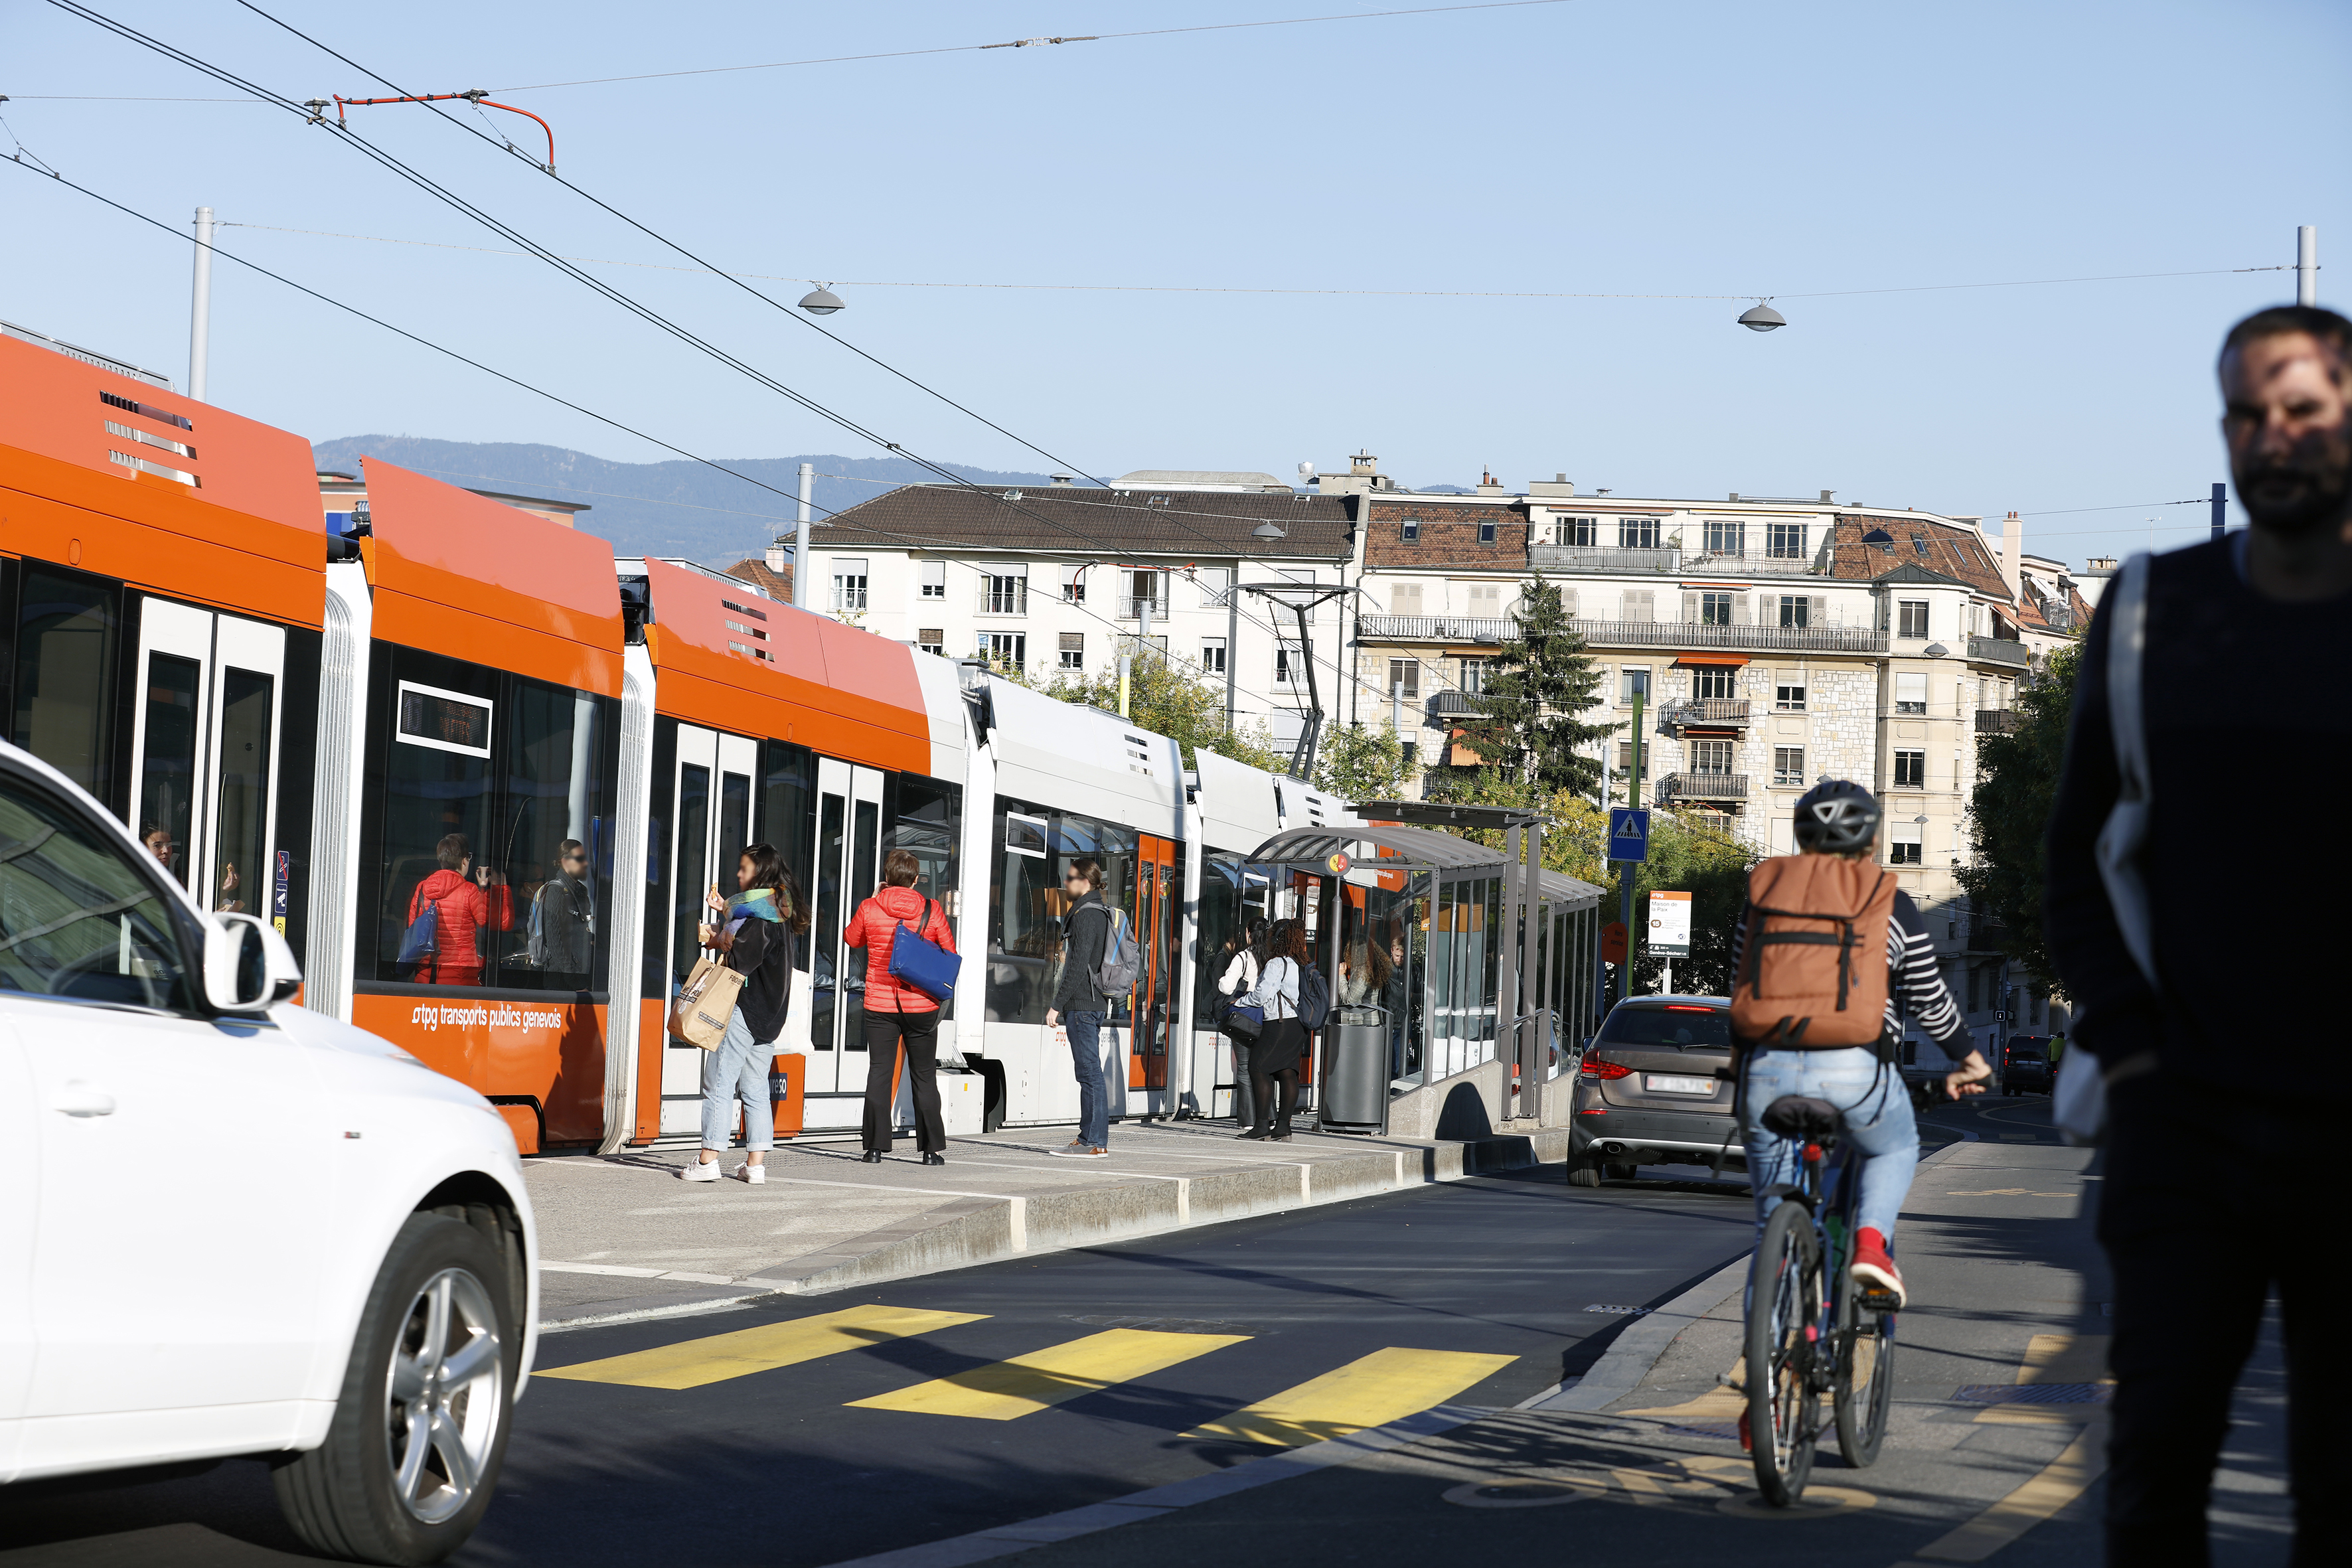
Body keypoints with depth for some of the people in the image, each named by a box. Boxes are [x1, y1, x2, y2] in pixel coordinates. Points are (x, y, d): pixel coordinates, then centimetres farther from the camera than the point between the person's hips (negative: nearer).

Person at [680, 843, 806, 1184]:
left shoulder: (758, 913, -14)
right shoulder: (780, 913, 14)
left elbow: (740, 961, -19)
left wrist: (713, 940, -3)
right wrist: (726, 914, 20)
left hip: (743, 1011, -9)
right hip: (769, 1016, 9)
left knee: (719, 1083, -5)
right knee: (755, 1089, 9)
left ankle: (708, 1160, -5)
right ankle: (756, 1165, 7)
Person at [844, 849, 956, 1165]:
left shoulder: (869, 909, -4)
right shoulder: (932, 910, -4)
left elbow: (851, 938, 15)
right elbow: (950, 952, 3)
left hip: (879, 1005, 0)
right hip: (922, 1006, 0)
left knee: (879, 1072, 4)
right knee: (924, 1076, 8)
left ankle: (875, 1147, 0)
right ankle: (932, 1148, 9)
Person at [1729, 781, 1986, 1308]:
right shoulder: (1891, 906, 5)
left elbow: (1740, 990, 16)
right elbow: (1929, 1001, 9)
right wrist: (1968, 1059, 24)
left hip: (1768, 1065, 2)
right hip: (1853, 1068, -2)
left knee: (1776, 1222, 14)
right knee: (1896, 1149, 28)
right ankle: (1871, 1239, 3)